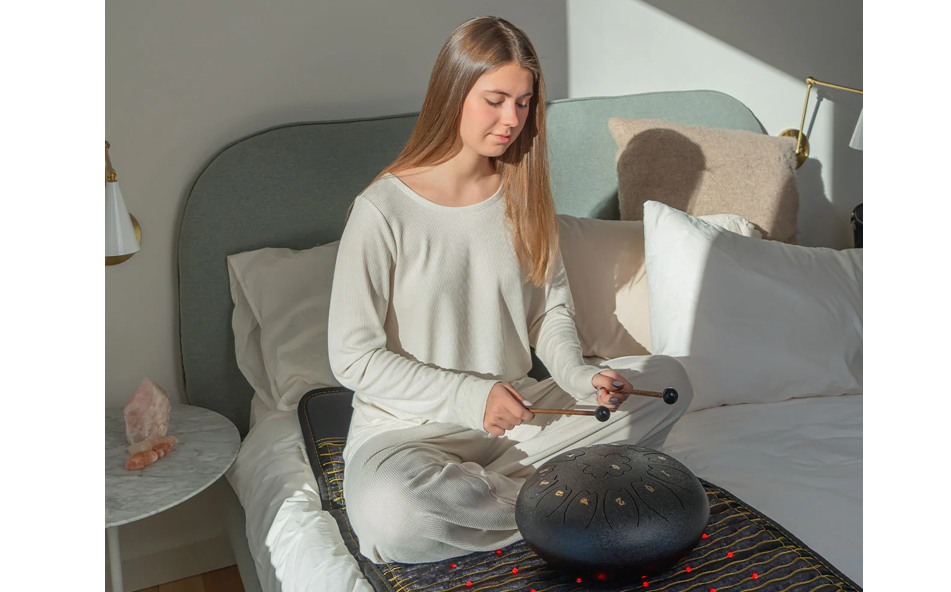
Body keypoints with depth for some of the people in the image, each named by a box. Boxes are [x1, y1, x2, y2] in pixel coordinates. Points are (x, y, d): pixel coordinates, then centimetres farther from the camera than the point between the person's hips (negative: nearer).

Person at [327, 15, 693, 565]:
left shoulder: (524, 195, 2)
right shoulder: (384, 209, -15)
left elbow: (552, 309, 10)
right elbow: (353, 357, -13)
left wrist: (578, 375, -11)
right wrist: (468, 397, -20)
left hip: (519, 411, 5)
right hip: (411, 427, -5)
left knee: (669, 379, -6)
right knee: (390, 512, -39)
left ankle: (479, 487, -13)